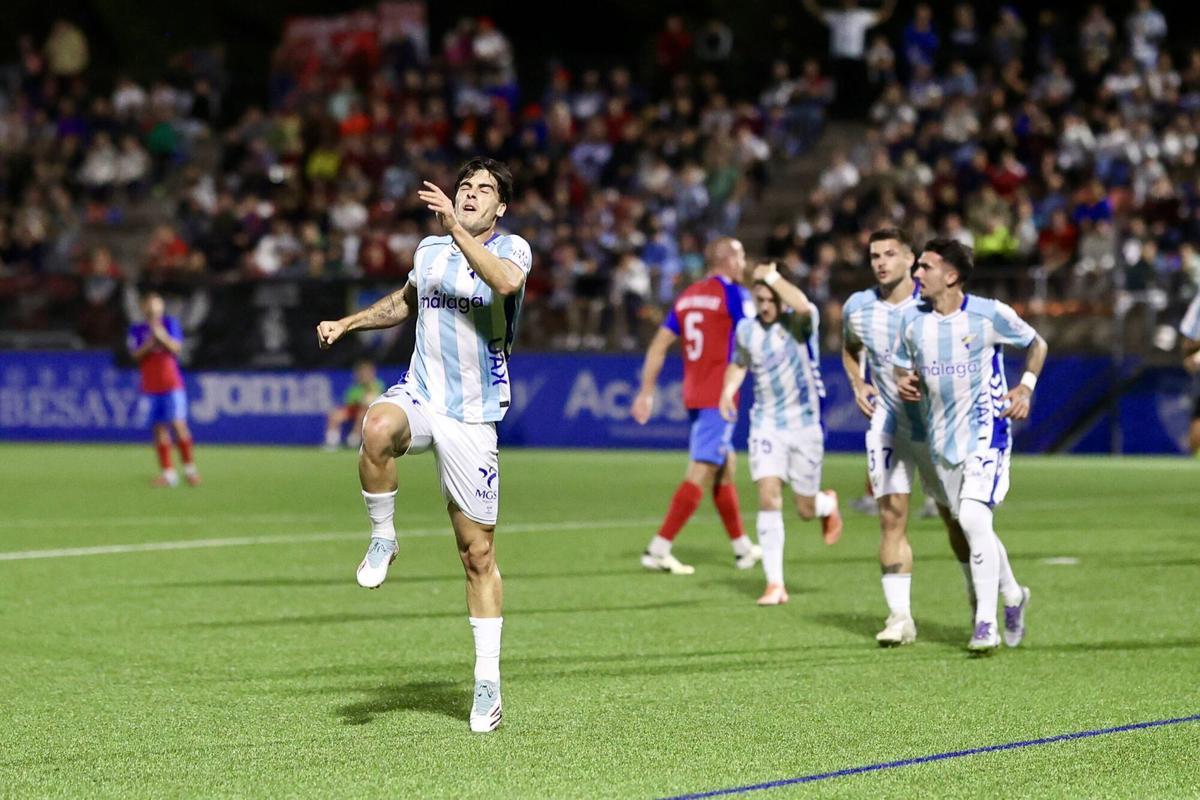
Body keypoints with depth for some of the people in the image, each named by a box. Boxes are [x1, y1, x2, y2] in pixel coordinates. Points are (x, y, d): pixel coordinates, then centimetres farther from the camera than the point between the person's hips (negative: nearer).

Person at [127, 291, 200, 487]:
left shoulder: (170, 323, 4)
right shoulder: (136, 329, 9)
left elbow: (176, 348, -6)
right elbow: (135, 355, -1)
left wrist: (162, 337, -23)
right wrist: (148, 345, -18)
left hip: (172, 384, -2)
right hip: (150, 388, 2)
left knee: (178, 425, -11)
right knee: (159, 429, 1)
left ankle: (190, 469, -3)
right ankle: (168, 473, 4)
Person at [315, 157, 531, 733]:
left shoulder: (512, 248, -4)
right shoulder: (430, 249, 10)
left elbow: (506, 281, -30)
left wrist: (456, 229, -34)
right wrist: (348, 323, 23)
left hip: (473, 417, -3)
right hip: (419, 395, 3)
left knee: (478, 555, -1)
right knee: (378, 428, -37)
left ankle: (487, 684, 9)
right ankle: (383, 540, -13)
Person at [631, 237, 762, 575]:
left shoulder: (687, 296, 13)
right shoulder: (733, 294, -8)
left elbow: (659, 344, 11)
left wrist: (646, 392, 13)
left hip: (693, 394, 8)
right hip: (719, 396, -8)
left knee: (726, 466, 18)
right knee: (700, 472, -9)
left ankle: (742, 547, 26)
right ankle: (658, 549, -15)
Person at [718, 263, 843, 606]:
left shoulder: (800, 323, -11)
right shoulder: (746, 329, 3)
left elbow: (802, 305, -37)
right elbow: (739, 364, 23)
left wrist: (771, 275, -27)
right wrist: (728, 390, 4)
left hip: (805, 424, -2)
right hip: (766, 425, 2)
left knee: (806, 510, 6)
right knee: (769, 497, -15)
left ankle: (829, 503, 45)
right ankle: (775, 584, -11)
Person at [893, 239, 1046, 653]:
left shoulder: (990, 315, -10)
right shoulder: (912, 319, 1)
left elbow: (1036, 344, 5)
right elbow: (901, 364, 15)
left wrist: (1026, 387, -8)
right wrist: (903, 382, -7)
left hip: (986, 431, -5)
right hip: (942, 438, 5)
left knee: (974, 518, -21)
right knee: (971, 526, 12)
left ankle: (986, 624, -16)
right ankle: (1013, 596, 37)